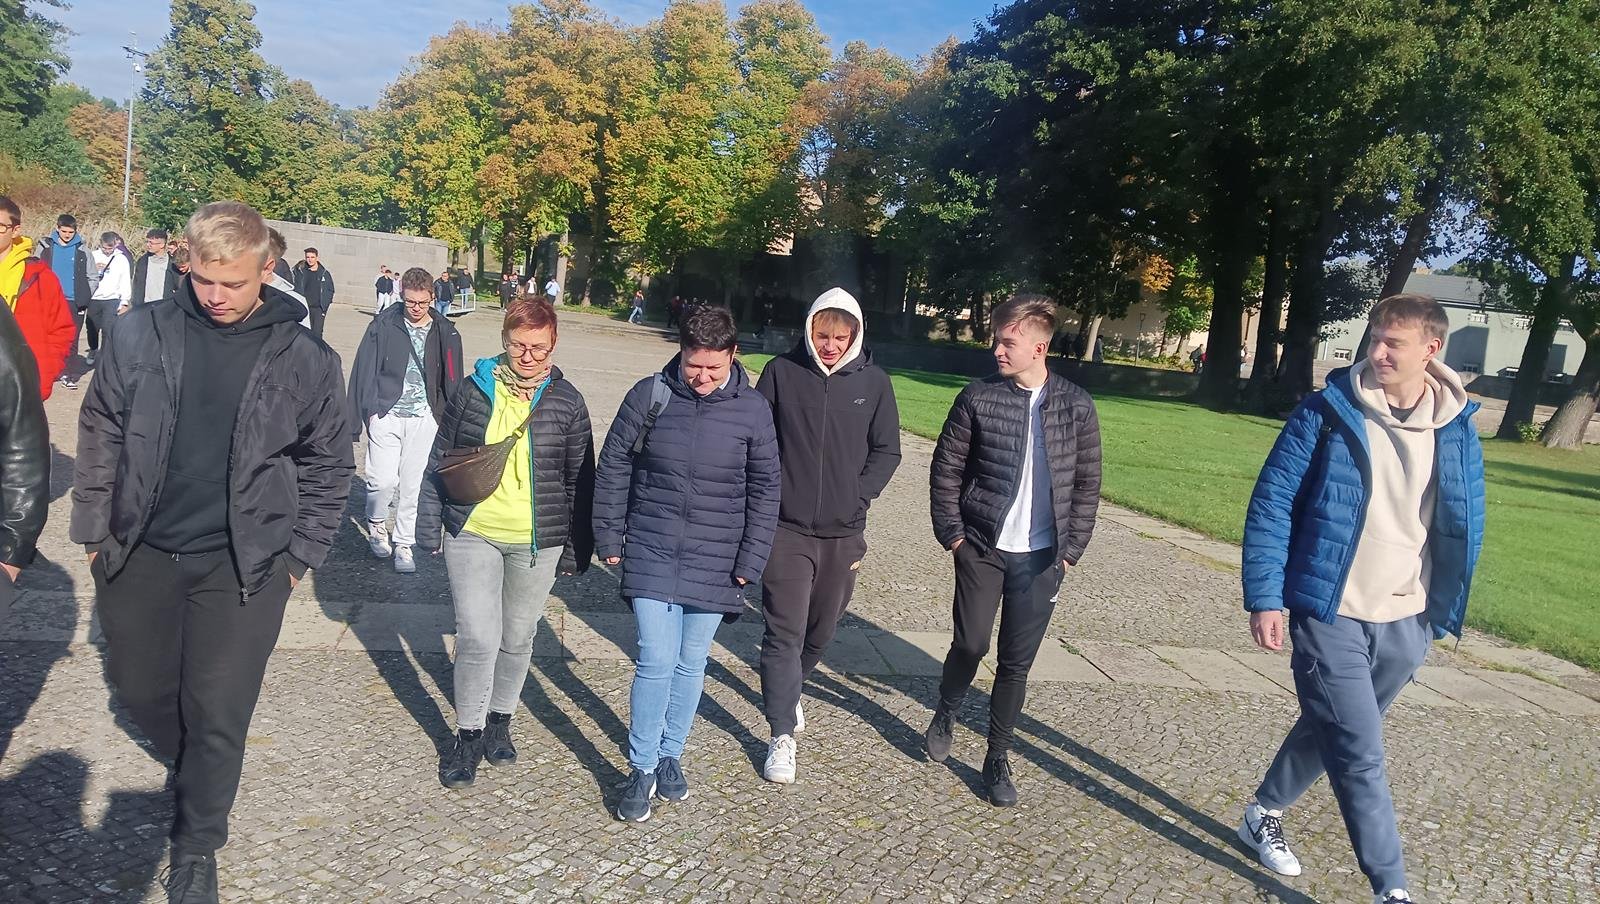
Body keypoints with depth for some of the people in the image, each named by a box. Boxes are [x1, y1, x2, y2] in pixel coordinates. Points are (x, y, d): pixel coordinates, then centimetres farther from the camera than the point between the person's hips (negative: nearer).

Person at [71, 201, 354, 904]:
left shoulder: (305, 360, -8)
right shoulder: (143, 333, -4)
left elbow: (328, 465, 1)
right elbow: (100, 432, 6)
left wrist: (299, 557, 0)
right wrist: (94, 530, 5)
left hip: (244, 568, -2)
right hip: (140, 554, 3)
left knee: (218, 715, 4)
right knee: (139, 687, 17)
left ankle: (197, 847, 26)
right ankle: (187, 769, 48)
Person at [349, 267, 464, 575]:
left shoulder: (445, 333, 1)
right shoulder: (383, 326, -4)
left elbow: (452, 381, 8)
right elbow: (363, 372, -2)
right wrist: (364, 413, -6)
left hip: (423, 419, 1)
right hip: (386, 414, -1)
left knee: (412, 485, 6)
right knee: (383, 479, -5)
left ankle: (403, 544, 21)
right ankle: (376, 523, 26)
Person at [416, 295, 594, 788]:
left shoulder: (566, 401, -2)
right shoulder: (473, 390, 0)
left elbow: (579, 480, 3)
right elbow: (440, 462, 7)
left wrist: (577, 549, 2)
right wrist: (429, 527, 6)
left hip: (536, 542, 1)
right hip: (472, 534, 0)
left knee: (517, 638, 13)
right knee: (478, 637, -6)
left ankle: (499, 720, 36)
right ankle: (468, 735, 14)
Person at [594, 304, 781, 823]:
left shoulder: (753, 409, -4)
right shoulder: (649, 395, -6)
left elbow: (765, 490, 1)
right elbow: (613, 468, 3)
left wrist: (750, 562, -2)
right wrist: (609, 537, 2)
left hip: (714, 562, 1)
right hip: (651, 555, -1)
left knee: (692, 664, 11)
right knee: (657, 661, -5)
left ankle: (670, 755, 32)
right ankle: (642, 768, 13)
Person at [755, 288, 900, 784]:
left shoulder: (873, 381, 0)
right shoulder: (782, 372, -3)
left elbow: (886, 451, 5)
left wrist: (858, 499, -6)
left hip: (843, 533, 3)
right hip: (786, 529, -2)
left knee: (821, 630, 17)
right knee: (785, 633, -4)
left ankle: (789, 688, 46)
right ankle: (782, 737, 6)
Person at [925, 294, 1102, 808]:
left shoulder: (1076, 406, -1)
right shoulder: (978, 399, -4)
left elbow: (1086, 483, 5)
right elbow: (946, 470, 1)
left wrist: (1071, 549, 0)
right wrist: (952, 533, -4)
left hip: (1041, 557, 1)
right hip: (982, 548, -1)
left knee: (1016, 662, 6)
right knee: (971, 644, 1)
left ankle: (998, 758, 22)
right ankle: (946, 712, 33)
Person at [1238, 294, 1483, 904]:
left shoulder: (1456, 426, 2)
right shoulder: (1330, 412, -10)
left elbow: (1466, 524, 13)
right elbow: (1271, 502, -9)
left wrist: (1445, 611, 12)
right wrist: (1263, 596, -14)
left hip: (1407, 624, 5)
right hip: (1332, 614, -4)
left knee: (1333, 732, 19)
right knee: (1360, 754, -5)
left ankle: (1266, 815, 41)